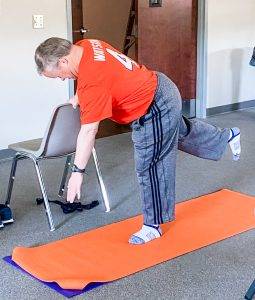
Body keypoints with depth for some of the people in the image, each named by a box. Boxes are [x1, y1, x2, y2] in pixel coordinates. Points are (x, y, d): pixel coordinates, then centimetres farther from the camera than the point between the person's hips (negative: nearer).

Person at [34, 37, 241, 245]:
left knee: (150, 168, 1)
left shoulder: (91, 81, -34)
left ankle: (153, 226, 15)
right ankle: (228, 136, 57)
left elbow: (89, 130, -32)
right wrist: (80, 96, 11)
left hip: (154, 111, -10)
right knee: (183, 130, 33)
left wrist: (77, 172, -27)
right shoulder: (86, 46, -7)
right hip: (159, 87, 10)